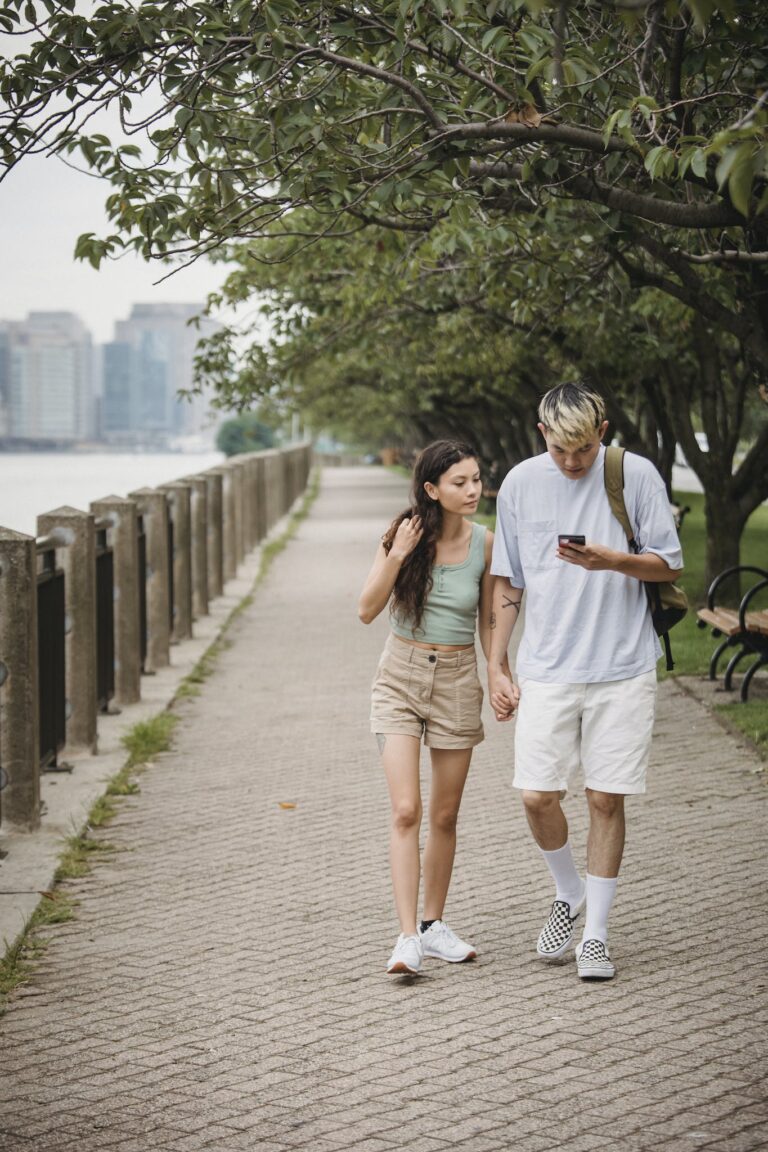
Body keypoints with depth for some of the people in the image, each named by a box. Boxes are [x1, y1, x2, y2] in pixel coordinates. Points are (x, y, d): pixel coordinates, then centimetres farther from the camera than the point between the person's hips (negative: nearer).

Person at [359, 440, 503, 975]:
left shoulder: (484, 543, -4)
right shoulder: (406, 531, -8)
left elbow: (488, 623, 8)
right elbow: (367, 610, -8)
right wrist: (397, 556, -19)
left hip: (457, 680, 2)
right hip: (401, 676, -2)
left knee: (444, 815, 9)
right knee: (406, 810, -12)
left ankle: (434, 925, 24)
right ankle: (408, 936, -13)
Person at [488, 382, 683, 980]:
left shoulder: (636, 475, -3)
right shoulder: (521, 483, 4)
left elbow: (670, 565, 0)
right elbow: (507, 582, 10)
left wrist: (614, 561, -19)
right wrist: (496, 668, 7)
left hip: (622, 668, -2)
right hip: (546, 669, 2)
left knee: (606, 798, 1)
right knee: (538, 796, -3)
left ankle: (595, 934, 13)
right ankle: (569, 893, 26)